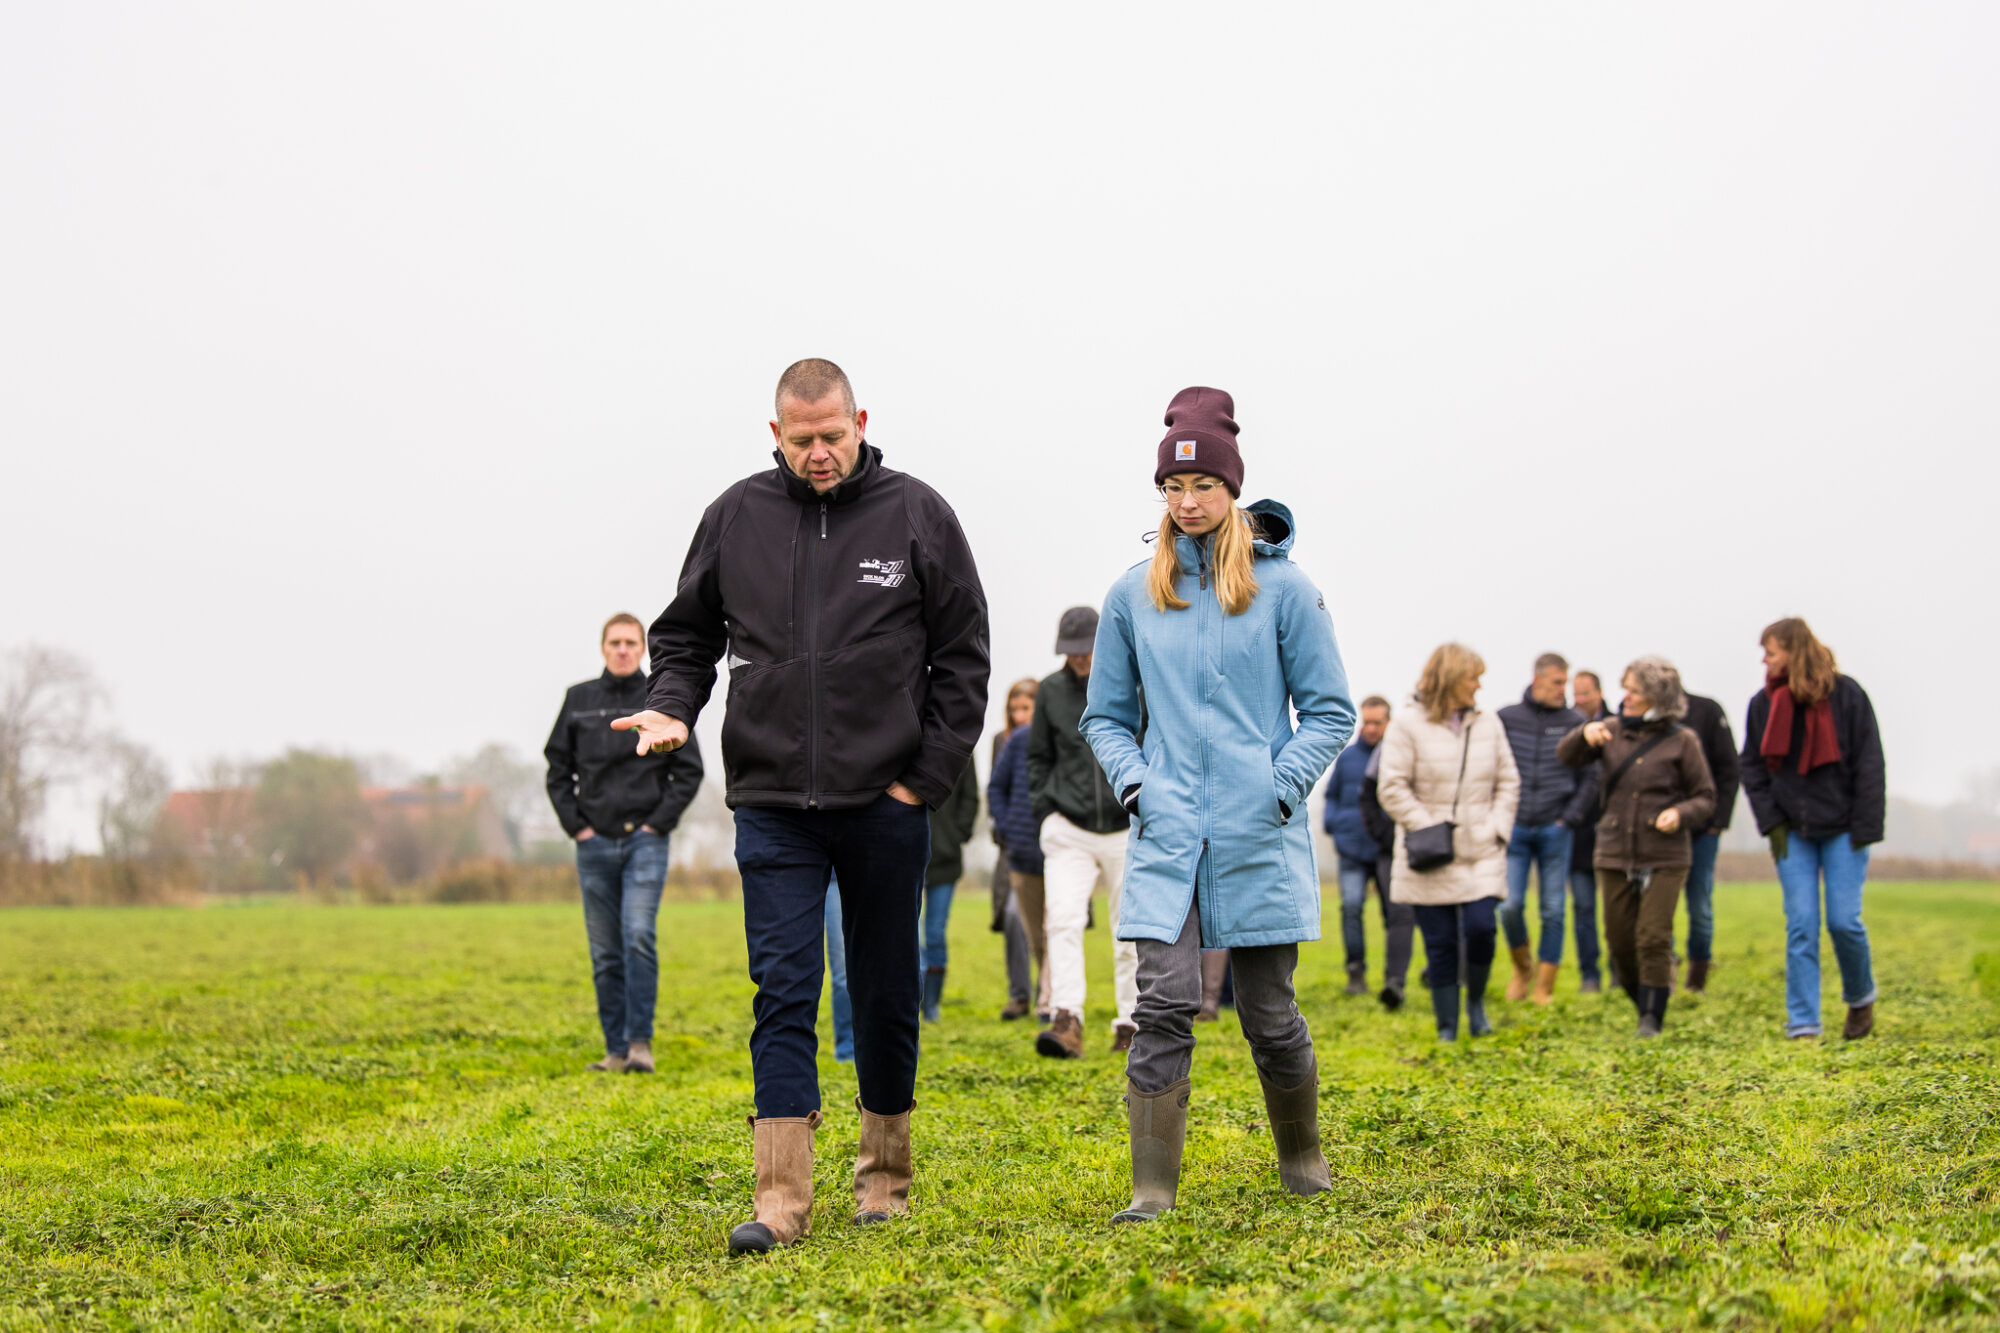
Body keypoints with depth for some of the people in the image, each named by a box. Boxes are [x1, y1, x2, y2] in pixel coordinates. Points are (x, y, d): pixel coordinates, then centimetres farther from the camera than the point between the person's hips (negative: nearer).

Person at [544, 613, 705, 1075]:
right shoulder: (579, 700, 8)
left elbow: (689, 771, 5)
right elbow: (557, 768, 12)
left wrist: (658, 823, -5)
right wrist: (575, 825, 2)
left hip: (645, 841, -3)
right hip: (595, 845, 3)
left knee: (640, 937, -18)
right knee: (605, 953, 4)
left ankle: (641, 1042, -15)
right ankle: (616, 1050, 9)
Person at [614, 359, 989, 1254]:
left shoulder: (916, 515, 1)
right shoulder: (736, 518, 4)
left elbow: (963, 655, 3)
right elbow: (687, 634, 15)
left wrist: (930, 774, -4)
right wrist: (672, 707, -5)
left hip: (885, 805, 0)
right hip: (772, 804, 0)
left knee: (886, 995, 10)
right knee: (783, 994, -7)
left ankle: (885, 1174, 25)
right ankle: (781, 1198, -9)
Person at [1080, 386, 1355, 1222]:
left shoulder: (1282, 587, 1)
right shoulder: (1133, 596, 8)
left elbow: (1329, 710, 4)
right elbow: (1106, 715, 16)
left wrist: (1285, 784, -9)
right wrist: (1131, 780, -1)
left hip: (1260, 836, -1)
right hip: (1166, 836, 1)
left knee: (1269, 1011, 6)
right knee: (1165, 1003, -11)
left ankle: (1301, 1156, 29)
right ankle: (1153, 1189, -9)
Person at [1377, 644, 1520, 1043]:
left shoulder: (1488, 725, 9)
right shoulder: (1409, 726, -4)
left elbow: (1508, 782, 14)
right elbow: (1391, 787, -5)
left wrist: (1497, 827, 1)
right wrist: (1426, 828, -11)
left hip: (1481, 852, 3)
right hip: (1432, 860, -2)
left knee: (1481, 927, -13)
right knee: (1440, 943, 0)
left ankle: (1476, 1000, 14)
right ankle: (1447, 1029, 10)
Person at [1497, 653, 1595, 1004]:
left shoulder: (1575, 723, 2)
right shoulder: (1507, 719, 3)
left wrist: (1570, 818, -4)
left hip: (1554, 830, 0)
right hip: (1514, 829, 0)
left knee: (1553, 910, 1)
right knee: (1510, 905, -7)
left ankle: (1545, 986, 10)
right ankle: (1522, 966, 19)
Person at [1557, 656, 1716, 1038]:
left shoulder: (1681, 741, -3)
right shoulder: (1613, 731, 6)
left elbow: (1706, 798, 2)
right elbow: (1566, 757, 0)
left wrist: (1680, 813, -19)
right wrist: (1585, 734, -21)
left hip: (1664, 858, -4)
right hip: (1615, 856, 4)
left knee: (1654, 938, -10)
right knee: (1620, 941, 7)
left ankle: (1652, 1019, -2)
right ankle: (1643, 1006, 26)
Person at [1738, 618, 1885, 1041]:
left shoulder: (1846, 695, -4)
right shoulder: (1763, 703, 6)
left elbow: (1869, 766, -3)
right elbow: (1752, 767, 9)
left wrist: (1865, 829, -8)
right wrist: (1771, 822, -2)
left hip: (1842, 829, -3)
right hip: (1793, 831, 3)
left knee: (1844, 921, -6)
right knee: (1801, 927, -3)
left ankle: (1861, 998, 21)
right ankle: (1802, 1025, -3)